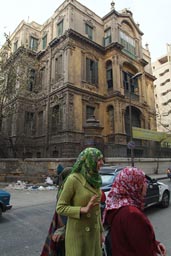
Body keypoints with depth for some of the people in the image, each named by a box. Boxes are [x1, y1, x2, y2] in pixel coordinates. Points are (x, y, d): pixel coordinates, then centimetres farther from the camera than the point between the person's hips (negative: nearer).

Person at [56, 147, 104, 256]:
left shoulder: (95, 179, -1)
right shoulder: (73, 179, -21)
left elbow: (97, 207, 8)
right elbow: (60, 207, -15)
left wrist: (101, 231, 12)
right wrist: (84, 209, -26)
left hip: (93, 232, 6)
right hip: (78, 232, -6)